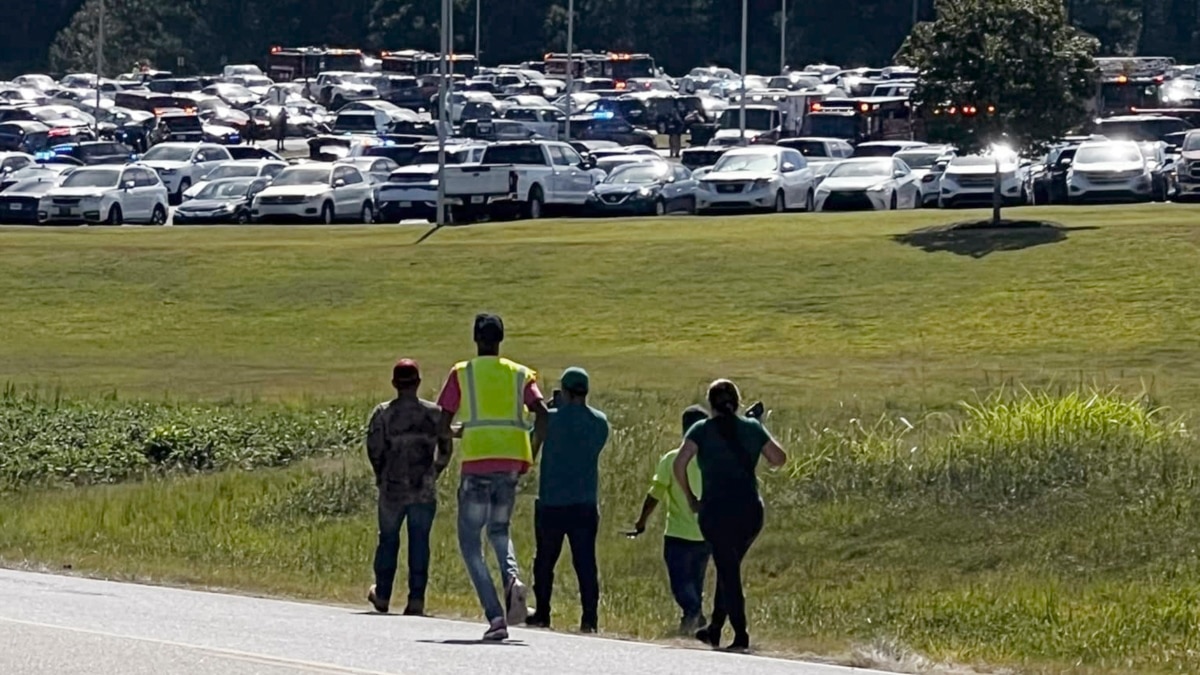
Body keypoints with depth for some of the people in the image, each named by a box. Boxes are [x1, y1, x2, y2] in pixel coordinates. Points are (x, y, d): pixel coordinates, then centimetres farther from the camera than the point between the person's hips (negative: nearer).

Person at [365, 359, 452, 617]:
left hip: (392, 489, 0)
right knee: (419, 542, 3)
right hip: (424, 490, 0)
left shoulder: (383, 413, -5)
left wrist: (382, 475, 10)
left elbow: (374, 449, -7)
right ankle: (416, 599, -1)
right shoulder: (434, 413, -1)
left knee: (388, 540, 14)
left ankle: (382, 595, 24)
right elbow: (446, 449, 5)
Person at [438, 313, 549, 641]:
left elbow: (444, 421, 1)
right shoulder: (520, 374, 12)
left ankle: (495, 616, -10)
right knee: (499, 530, 24)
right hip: (513, 460, 3)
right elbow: (541, 413, -2)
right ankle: (512, 576, -9)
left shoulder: (462, 373, 6)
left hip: (477, 459, -3)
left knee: (470, 540, 5)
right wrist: (532, 454, 7)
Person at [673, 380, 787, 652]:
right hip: (750, 511, 4)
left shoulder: (702, 430, -2)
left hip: (716, 511, -3)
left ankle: (741, 635, -8)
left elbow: (680, 464, -13)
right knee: (729, 568, 20)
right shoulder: (753, 428, 5)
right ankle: (715, 629, 26)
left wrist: (690, 497, -1)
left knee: (728, 571, 0)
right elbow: (778, 459, 12)